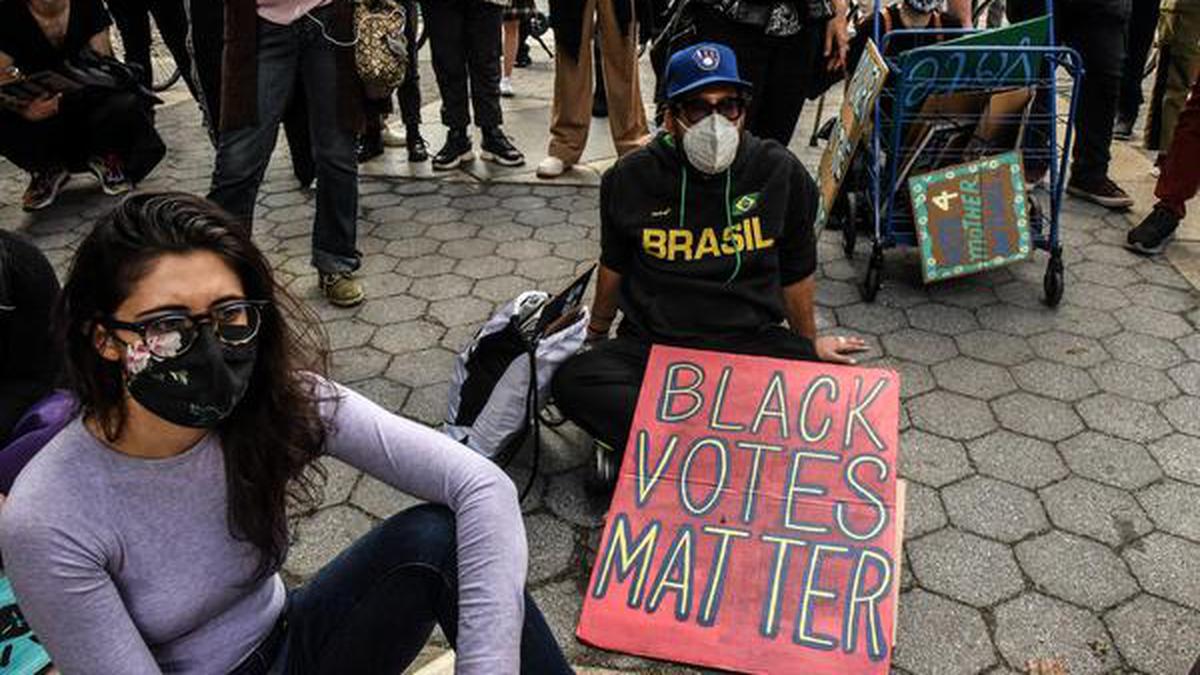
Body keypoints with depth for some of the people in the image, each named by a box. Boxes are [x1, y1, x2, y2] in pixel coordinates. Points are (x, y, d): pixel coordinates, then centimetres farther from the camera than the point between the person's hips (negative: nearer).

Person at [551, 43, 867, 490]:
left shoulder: (780, 173, -1)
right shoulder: (632, 178, -1)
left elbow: (796, 271, 12)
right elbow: (614, 266, 15)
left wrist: (810, 342, 22)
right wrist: (596, 334, 26)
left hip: (752, 341, 1)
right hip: (651, 345, 0)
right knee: (573, 381, -29)